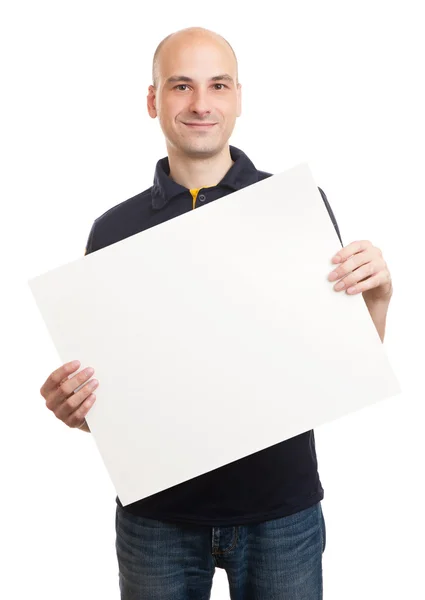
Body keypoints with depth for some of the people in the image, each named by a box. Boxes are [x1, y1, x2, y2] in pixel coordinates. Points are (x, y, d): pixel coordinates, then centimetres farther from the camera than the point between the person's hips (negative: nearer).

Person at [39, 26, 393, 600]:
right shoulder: (114, 228, -1)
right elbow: (104, 390, 5)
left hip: (281, 508, 0)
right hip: (157, 512, 1)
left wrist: (378, 294, -17)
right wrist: (71, 406, -15)